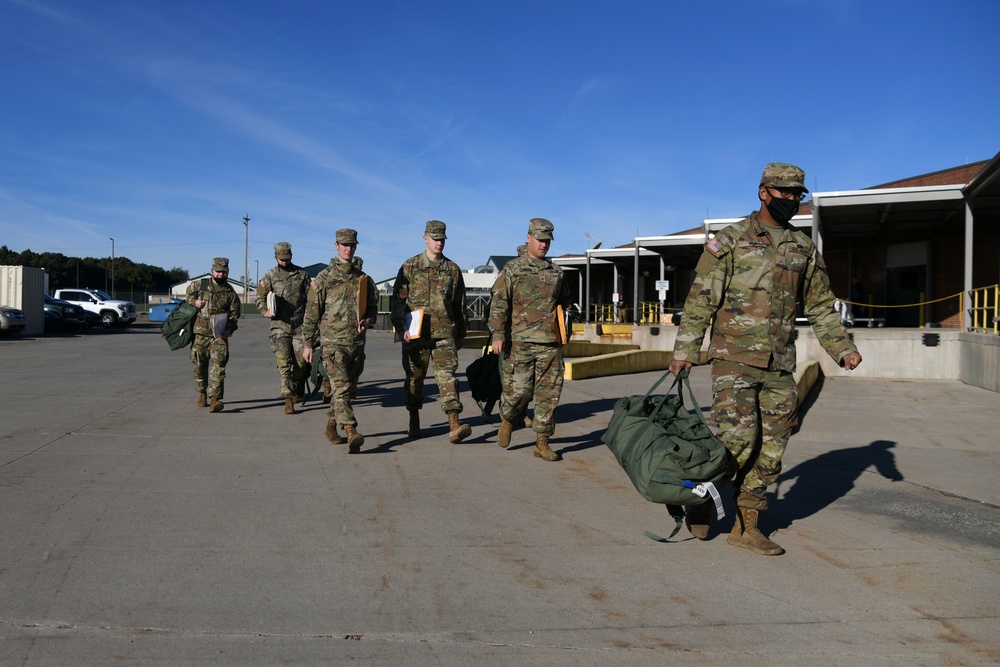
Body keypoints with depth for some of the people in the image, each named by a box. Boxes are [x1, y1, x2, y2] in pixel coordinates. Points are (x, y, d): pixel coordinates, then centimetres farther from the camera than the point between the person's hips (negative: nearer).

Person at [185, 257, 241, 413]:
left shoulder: (230, 293, 3)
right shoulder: (200, 285, 6)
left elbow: (234, 314, 3)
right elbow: (188, 293, 24)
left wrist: (229, 330, -12)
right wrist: (194, 302, 1)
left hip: (220, 334, -2)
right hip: (200, 333, 2)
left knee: (219, 365, -13)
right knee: (199, 365, 10)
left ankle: (215, 399, -18)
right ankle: (202, 393, 32)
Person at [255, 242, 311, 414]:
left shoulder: (302, 274, 8)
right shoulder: (270, 276, 7)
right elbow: (260, 298, 9)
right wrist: (265, 311, -11)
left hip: (300, 325, 1)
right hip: (279, 325, -1)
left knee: (301, 362, 2)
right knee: (283, 362, -10)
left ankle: (296, 390, 27)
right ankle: (288, 399, -10)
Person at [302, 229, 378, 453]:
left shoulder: (363, 278, 13)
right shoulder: (324, 278, 0)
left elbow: (373, 307, 19)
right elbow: (311, 313, 1)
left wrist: (368, 321, -5)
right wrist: (307, 344, -1)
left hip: (357, 342, 5)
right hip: (333, 341, -5)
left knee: (349, 389, 12)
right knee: (341, 387, -15)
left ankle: (331, 425, 30)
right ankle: (352, 434, -24)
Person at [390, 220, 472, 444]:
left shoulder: (453, 270, 9)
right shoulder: (409, 267, 4)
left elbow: (460, 305, 15)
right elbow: (397, 301, 1)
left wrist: (460, 334, 16)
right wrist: (401, 329, -9)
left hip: (444, 333, 0)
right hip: (416, 334, 0)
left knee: (447, 375, -12)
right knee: (414, 379, 10)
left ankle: (454, 425, -19)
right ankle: (414, 422, 27)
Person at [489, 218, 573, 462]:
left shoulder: (556, 272, 15)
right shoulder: (512, 269, 3)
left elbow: (566, 304, 26)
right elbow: (499, 304, -3)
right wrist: (497, 334, -11)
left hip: (551, 343, 4)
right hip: (522, 342, -4)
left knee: (549, 393, 1)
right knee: (519, 389, -7)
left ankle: (542, 442, 10)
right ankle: (507, 420, 25)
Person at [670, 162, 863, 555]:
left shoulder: (805, 248, 14)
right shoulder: (730, 241, -1)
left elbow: (820, 305, 19)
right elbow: (701, 299, -4)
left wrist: (842, 347, 8)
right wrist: (685, 350, -10)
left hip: (780, 365, 5)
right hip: (734, 359, -5)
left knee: (771, 449, 5)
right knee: (738, 438, -15)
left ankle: (745, 526, 17)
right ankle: (703, 497, 11)